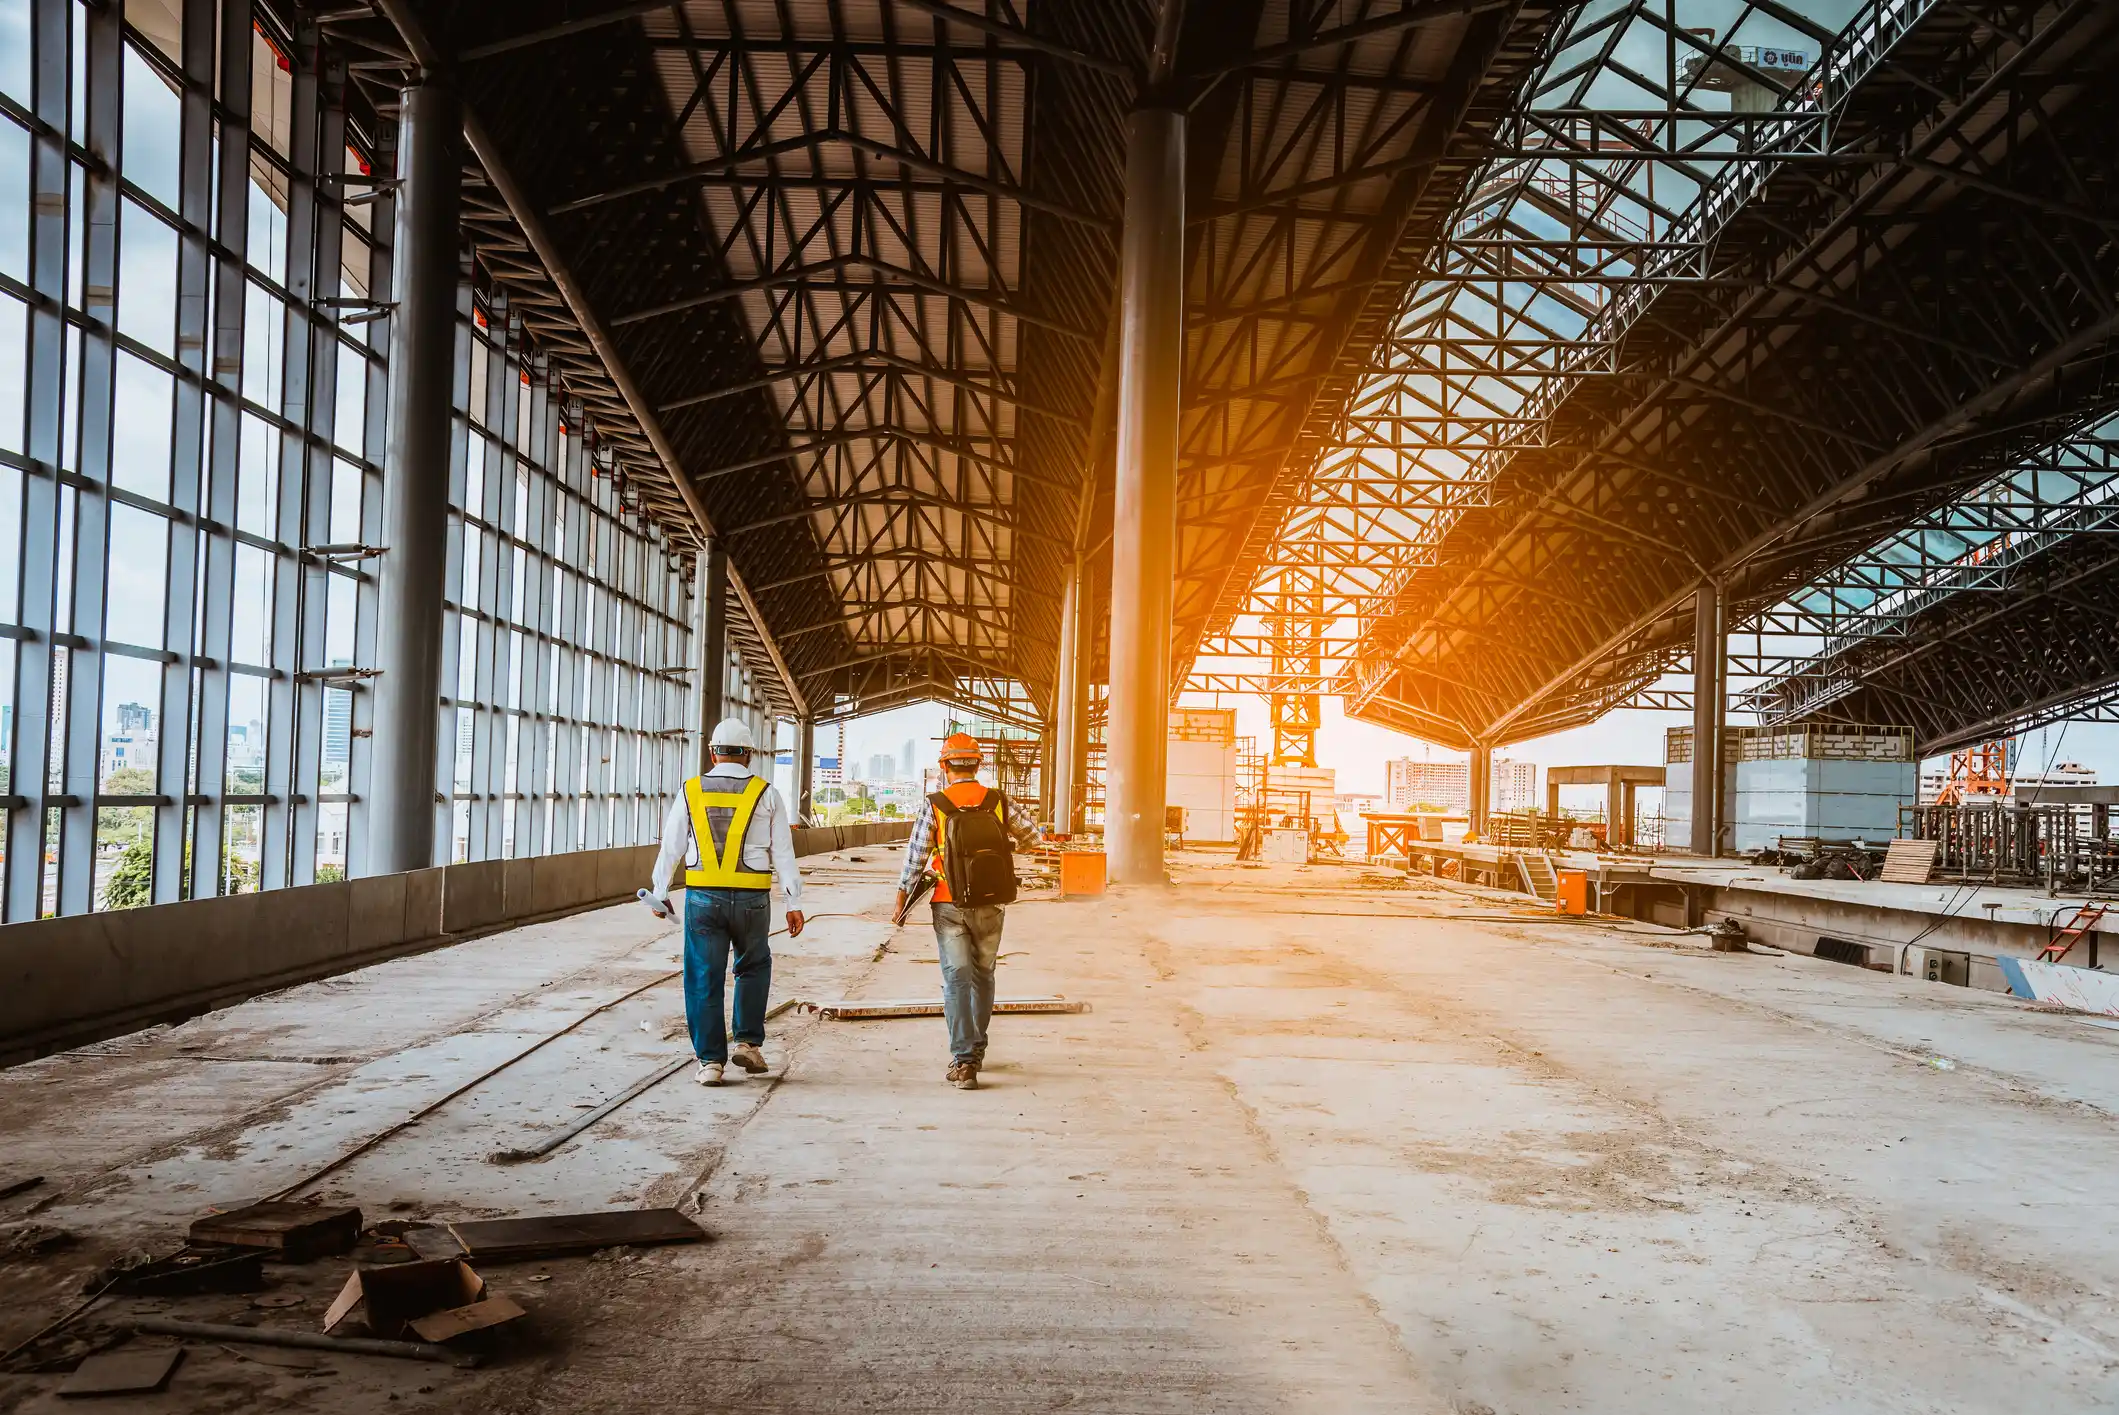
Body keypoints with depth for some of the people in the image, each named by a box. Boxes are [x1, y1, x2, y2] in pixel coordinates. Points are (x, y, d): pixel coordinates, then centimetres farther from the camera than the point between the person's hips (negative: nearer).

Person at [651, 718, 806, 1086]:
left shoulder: (691, 791, 4)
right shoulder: (766, 794, 1)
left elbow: (670, 848, 8)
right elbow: (783, 853, 0)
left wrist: (660, 894, 19)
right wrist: (794, 903, 4)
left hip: (703, 898, 1)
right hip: (751, 899, 0)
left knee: (704, 978, 7)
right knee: (753, 968, 20)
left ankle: (710, 1061, 8)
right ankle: (748, 1043, 14)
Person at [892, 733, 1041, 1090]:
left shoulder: (933, 806, -9)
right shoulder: (999, 802, -3)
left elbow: (915, 858, -6)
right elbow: (1032, 835, 8)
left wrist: (901, 901, 5)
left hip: (949, 907, -2)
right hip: (991, 906, 2)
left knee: (957, 980, 0)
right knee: (983, 976, 19)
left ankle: (963, 1062, -9)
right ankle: (976, 1051, 33)